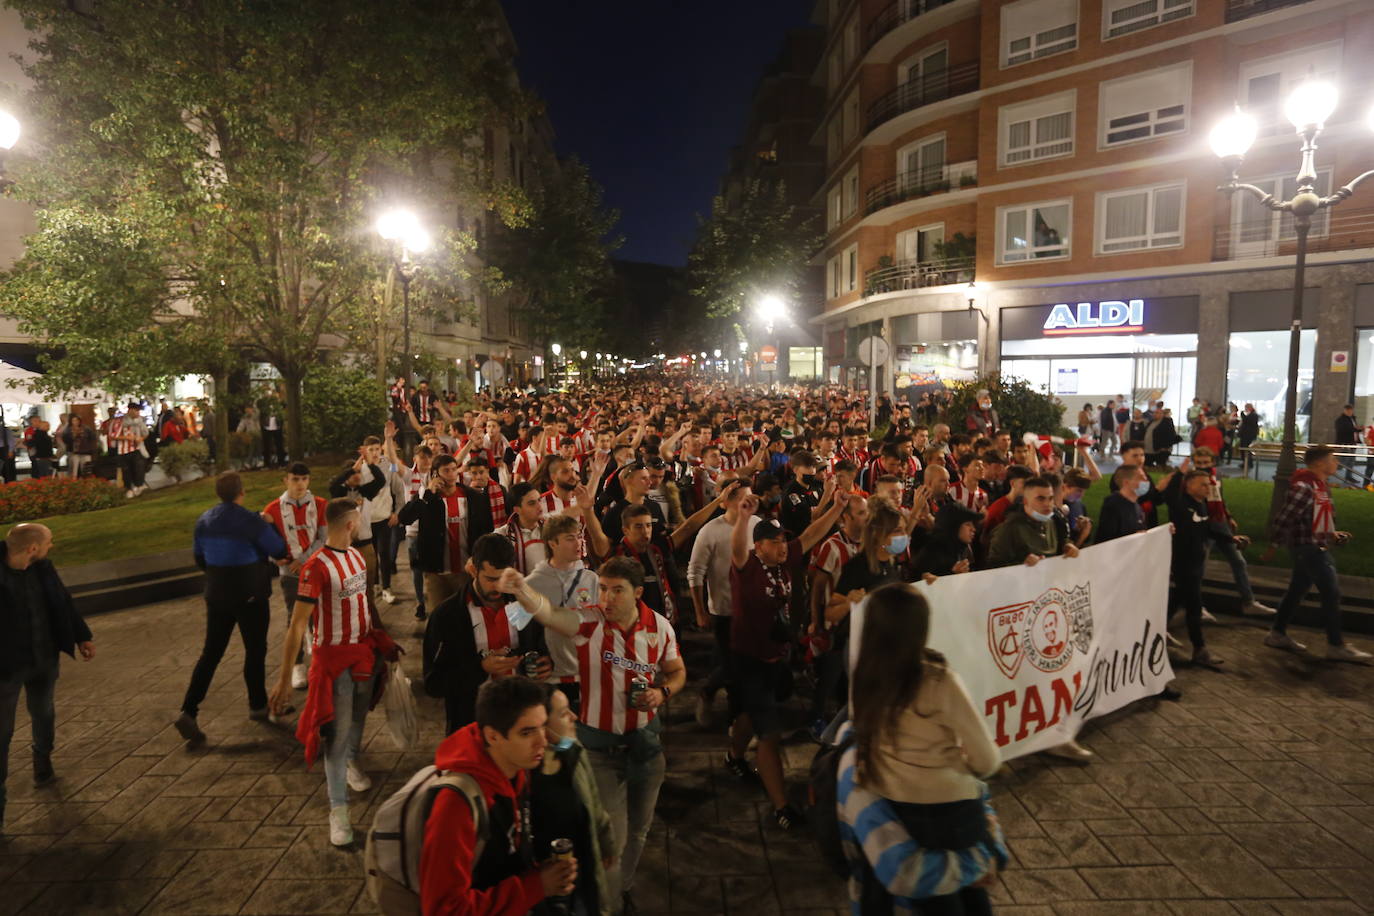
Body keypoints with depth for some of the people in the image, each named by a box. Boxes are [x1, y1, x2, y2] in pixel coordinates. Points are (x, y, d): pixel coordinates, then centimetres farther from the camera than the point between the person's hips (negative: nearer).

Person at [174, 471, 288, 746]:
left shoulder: (204, 521, 1)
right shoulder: (251, 521, -19)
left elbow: (200, 559, 12)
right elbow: (280, 550, -11)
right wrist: (267, 525, 3)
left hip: (217, 597, 5)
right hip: (251, 597, -5)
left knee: (211, 652, 11)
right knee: (255, 651, 11)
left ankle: (188, 711, 1)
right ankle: (258, 706, 25)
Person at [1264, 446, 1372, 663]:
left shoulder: (1322, 487, 12)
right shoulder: (1303, 487, -20)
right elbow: (1283, 518, -20)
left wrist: (1332, 534, 8)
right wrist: (1273, 546, -17)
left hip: (1317, 547, 10)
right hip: (1307, 546, -10)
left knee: (1297, 590, 14)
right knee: (1331, 593, -5)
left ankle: (1278, 634, 22)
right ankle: (1336, 646, 3)